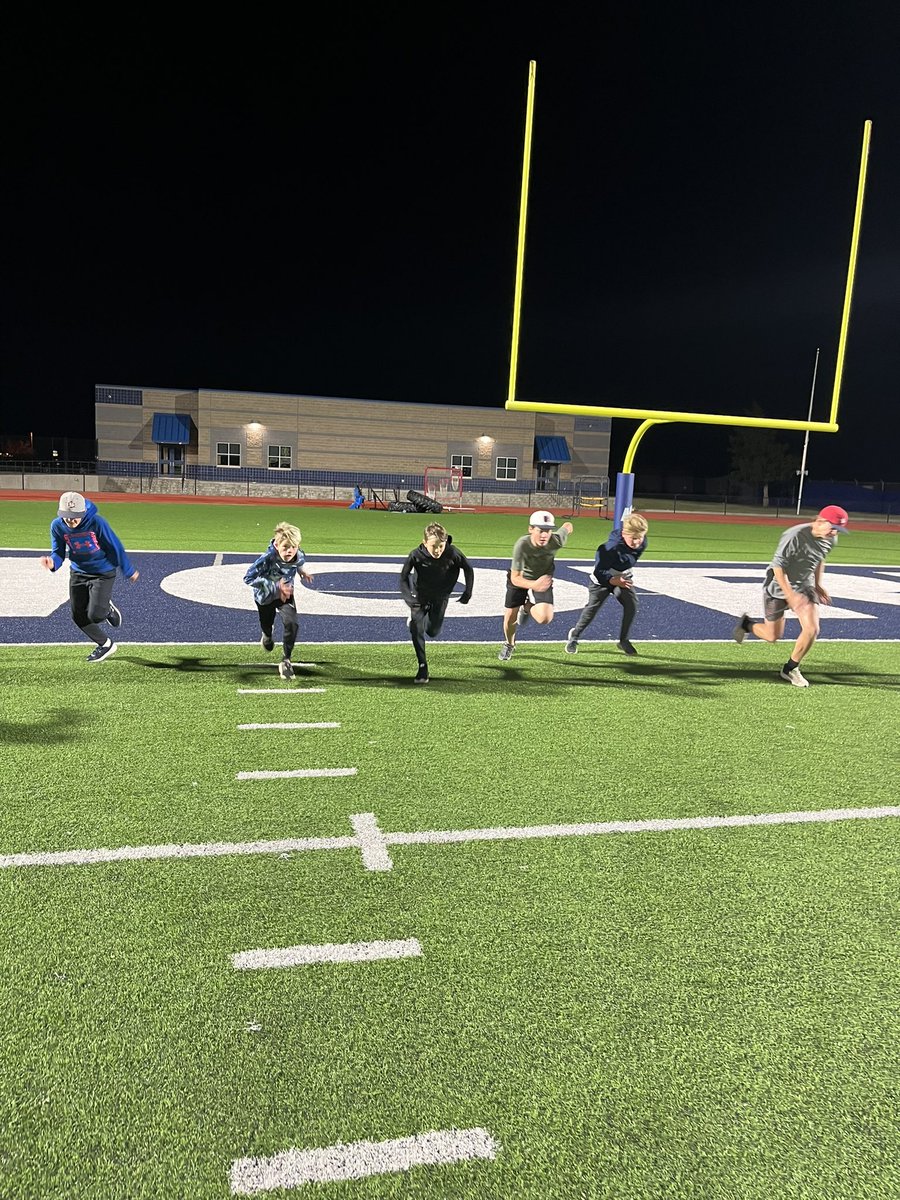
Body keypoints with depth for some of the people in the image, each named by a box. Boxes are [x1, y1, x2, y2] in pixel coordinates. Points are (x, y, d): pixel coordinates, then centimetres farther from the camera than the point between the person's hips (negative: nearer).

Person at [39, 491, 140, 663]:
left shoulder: (97, 522, -24)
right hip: (78, 573, 5)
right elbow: (59, 552, -6)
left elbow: (115, 548, -13)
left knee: (95, 616, -13)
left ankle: (107, 609, 26)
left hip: (103, 573, -5)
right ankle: (105, 645, 27)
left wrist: (128, 571, -3)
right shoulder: (57, 526, -13)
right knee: (78, 616, 6)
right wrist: (52, 562, -31)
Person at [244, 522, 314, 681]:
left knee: (291, 623, -22)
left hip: (285, 594, 2)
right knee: (266, 625, 23)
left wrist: (300, 570, -8)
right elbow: (248, 578, -38)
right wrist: (275, 586, -41)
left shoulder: (299, 557, -25)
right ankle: (268, 635, 65)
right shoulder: (267, 558, -40)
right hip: (265, 596, -2)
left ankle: (286, 660, -4)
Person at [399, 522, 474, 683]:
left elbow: (468, 569, -10)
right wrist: (408, 596, -30)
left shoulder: (453, 554, -29)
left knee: (433, 632, 10)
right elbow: (403, 577, -16)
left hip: (440, 597, 1)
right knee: (416, 629, -13)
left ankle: (418, 617, 44)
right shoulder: (416, 555, -30)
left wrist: (468, 592, -8)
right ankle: (423, 667, -1)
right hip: (420, 595, -1)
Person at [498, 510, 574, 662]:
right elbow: (515, 578, -36)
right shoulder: (521, 545, -37)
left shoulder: (556, 541, -32)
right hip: (520, 578, -1)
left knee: (545, 618, -21)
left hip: (544, 578, 1)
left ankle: (528, 608, 17)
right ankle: (509, 645, 43)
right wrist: (534, 585, -56)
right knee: (511, 616, 8)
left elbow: (568, 525, -8)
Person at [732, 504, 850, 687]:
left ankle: (790, 669, 9)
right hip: (778, 586, -5)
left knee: (812, 629, -12)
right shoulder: (794, 536, -28)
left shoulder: (830, 539, -6)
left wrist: (818, 585, 10)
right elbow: (778, 567, -25)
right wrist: (790, 595, -30)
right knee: (772, 636, 2)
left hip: (804, 586, 6)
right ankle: (746, 624, 36)